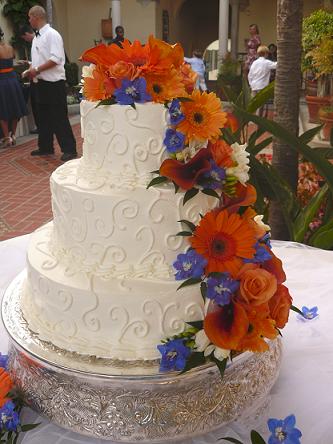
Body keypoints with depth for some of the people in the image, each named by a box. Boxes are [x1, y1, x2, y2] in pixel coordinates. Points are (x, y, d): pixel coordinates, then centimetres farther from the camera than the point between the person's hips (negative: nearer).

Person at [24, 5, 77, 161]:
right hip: (41, 83, 9)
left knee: (59, 118, -6)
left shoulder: (51, 34, -12)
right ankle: (45, 147, 25)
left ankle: (69, 149, 2)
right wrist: (31, 70, 2)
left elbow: (56, 59, -21)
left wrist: (36, 70, -18)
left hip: (53, 83, -9)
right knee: (43, 116, 14)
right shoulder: (36, 37, 15)